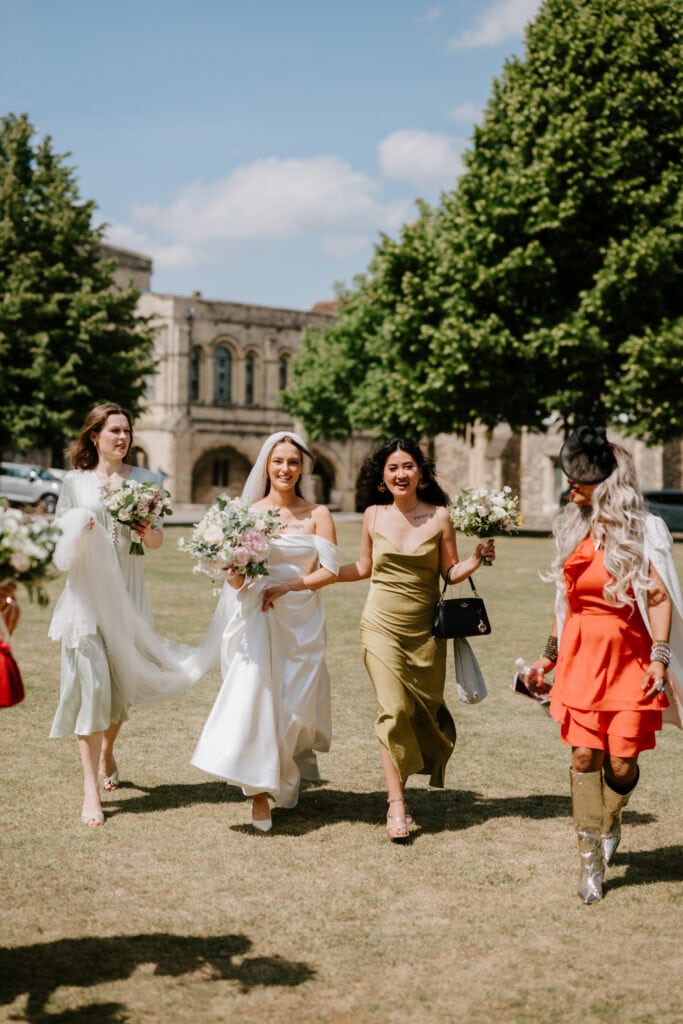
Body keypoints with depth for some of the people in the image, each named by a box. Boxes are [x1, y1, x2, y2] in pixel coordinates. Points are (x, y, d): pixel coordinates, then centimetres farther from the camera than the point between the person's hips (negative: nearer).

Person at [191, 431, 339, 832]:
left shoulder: (317, 514, 2)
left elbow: (330, 571, -5)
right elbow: (236, 579, 1)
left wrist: (286, 587, -15)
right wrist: (236, 570, -22)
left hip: (303, 621, 1)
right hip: (257, 619, 0)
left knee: (296, 703, 6)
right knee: (255, 695, -11)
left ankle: (293, 773, 35)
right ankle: (259, 792, -6)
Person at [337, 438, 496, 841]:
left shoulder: (438, 516, -3)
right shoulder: (374, 515, 1)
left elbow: (451, 572, 2)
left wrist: (478, 558, -16)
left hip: (425, 630, 1)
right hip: (382, 626, 0)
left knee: (425, 709, 8)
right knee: (394, 710, -10)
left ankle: (401, 777, 35)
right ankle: (397, 803, -4)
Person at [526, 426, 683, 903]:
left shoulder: (642, 530, -4)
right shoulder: (574, 528, 11)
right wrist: (549, 655, 17)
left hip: (629, 658, -3)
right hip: (581, 660, 4)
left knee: (622, 762, -5)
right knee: (584, 756, -3)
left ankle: (610, 823, 28)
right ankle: (592, 860, 8)